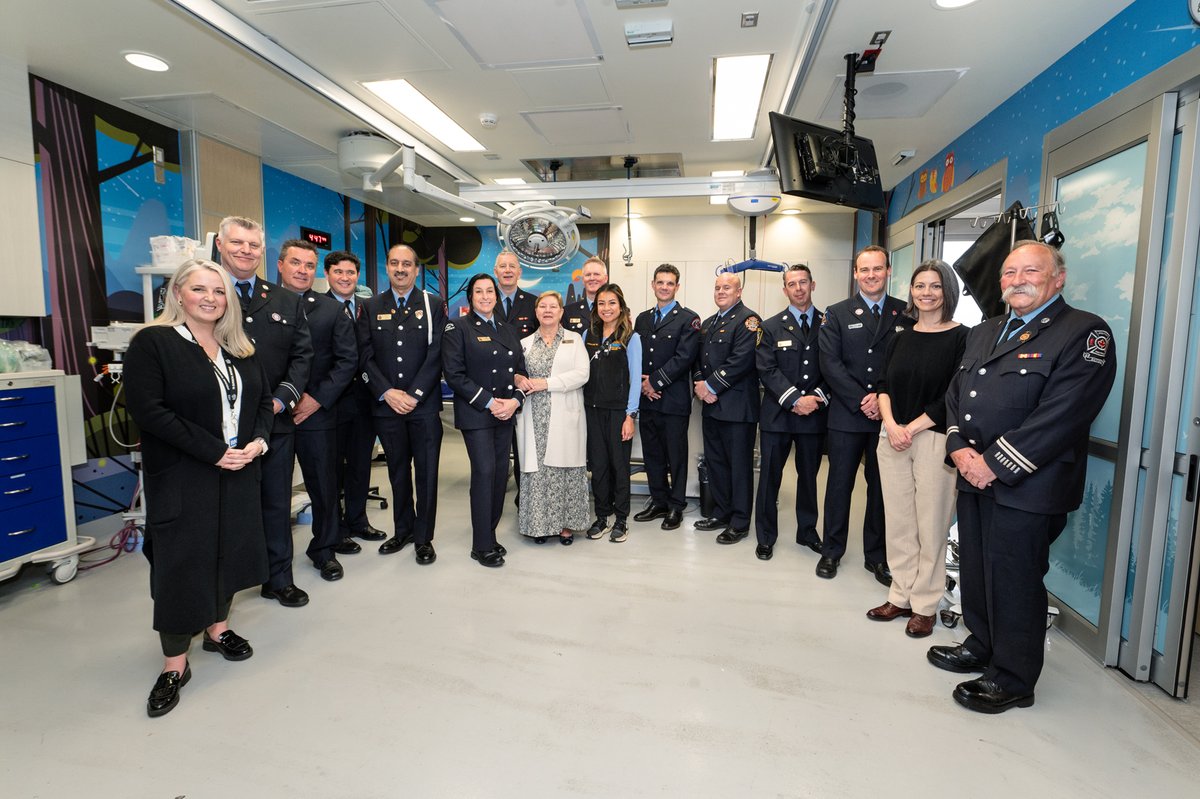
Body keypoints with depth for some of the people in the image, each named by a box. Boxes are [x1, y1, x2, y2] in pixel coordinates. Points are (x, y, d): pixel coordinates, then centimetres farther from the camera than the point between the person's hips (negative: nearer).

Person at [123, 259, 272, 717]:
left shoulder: (239, 348, 9)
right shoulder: (152, 343, -9)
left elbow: (263, 399, 11)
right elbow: (148, 410, -18)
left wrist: (258, 440, -9)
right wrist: (214, 451, -20)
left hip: (238, 473, 5)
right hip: (181, 478, -5)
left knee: (229, 550, 14)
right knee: (181, 562, 2)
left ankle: (218, 629, 34)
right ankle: (174, 665, 16)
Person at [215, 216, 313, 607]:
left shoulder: (286, 301, 11)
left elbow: (302, 354, 6)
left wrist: (281, 400, -6)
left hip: (276, 422, 3)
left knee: (277, 504, 12)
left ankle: (279, 579, 27)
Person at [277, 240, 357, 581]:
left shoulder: (333, 310, 6)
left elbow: (347, 360, 0)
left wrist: (317, 398, -9)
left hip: (316, 412, 0)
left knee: (324, 484, 8)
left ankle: (324, 550, 25)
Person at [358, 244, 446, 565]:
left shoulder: (434, 305, 2)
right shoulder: (371, 307, 9)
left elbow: (436, 355, -5)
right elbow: (365, 357, 3)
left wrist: (413, 395, -12)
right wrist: (387, 393, -10)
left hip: (424, 405, -2)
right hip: (386, 405, 2)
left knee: (427, 472, 3)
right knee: (397, 471, 13)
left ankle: (424, 538, 15)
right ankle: (402, 530, 28)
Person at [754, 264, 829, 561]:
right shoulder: (771, 327, 3)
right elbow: (766, 370, -7)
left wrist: (818, 397, -13)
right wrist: (795, 399, -16)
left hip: (814, 413, 2)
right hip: (778, 414, -1)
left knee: (809, 475, 14)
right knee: (769, 477, 4)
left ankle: (807, 531, 31)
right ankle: (766, 536, 17)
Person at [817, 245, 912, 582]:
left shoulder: (906, 314, 6)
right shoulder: (837, 314, 3)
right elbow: (830, 364, -6)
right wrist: (862, 400, -14)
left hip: (888, 416, 1)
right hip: (846, 415, -1)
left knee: (881, 487, 11)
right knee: (839, 484, 8)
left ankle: (877, 556, 25)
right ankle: (831, 551, 22)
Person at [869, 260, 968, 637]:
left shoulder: (962, 338, -3)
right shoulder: (900, 339, 12)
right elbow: (884, 386, 8)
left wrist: (912, 428, -13)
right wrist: (891, 426, -8)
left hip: (935, 441, -5)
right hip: (893, 439, 5)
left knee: (930, 527, 3)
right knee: (898, 523, 9)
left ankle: (925, 606, 17)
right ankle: (901, 597, 22)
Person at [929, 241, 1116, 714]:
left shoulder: (1085, 333, -8)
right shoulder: (984, 333, 16)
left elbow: (1061, 414, -18)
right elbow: (955, 394, 12)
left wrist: (994, 463, -19)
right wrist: (960, 448, -4)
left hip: (1026, 488, -7)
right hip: (974, 479, 7)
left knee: (1014, 582, 4)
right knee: (975, 570, 18)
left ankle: (1011, 679, 22)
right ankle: (982, 647, 38)